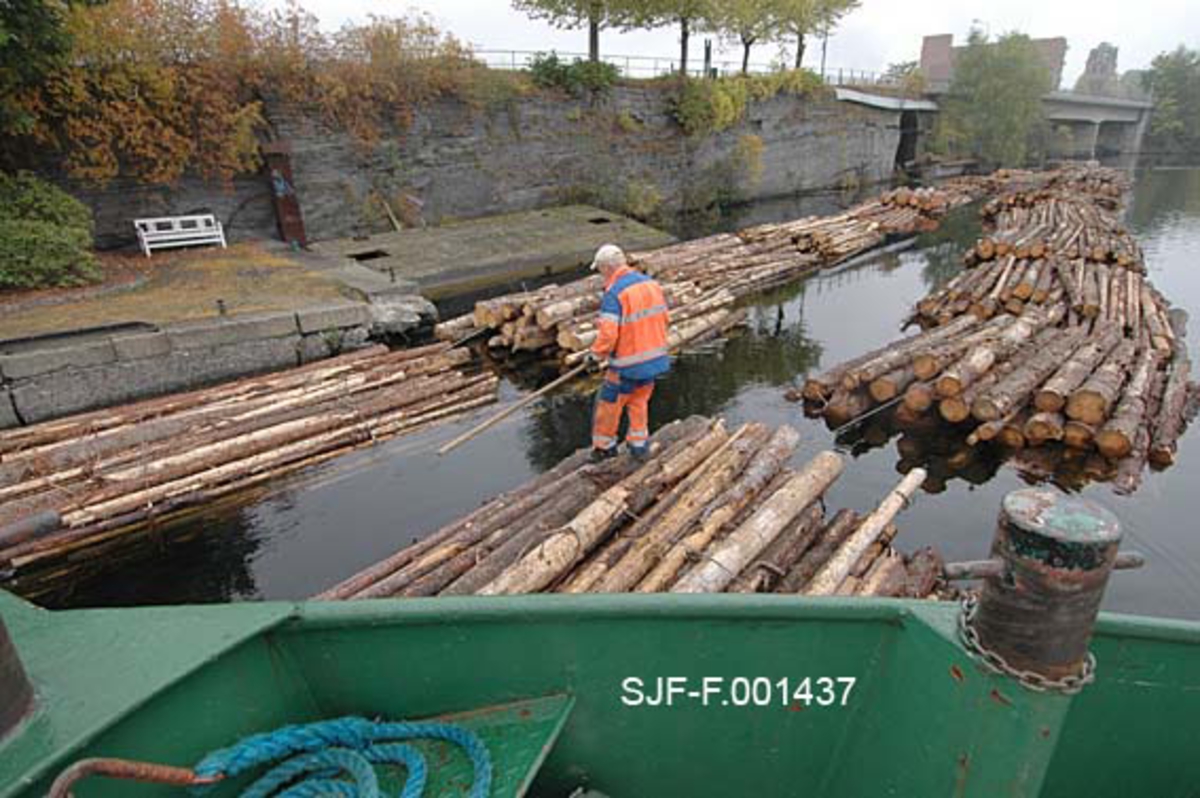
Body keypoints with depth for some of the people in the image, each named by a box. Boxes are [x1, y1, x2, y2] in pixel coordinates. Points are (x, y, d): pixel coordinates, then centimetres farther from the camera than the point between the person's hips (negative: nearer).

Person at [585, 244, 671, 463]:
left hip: (628, 365, -7)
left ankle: (603, 447, 26)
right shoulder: (652, 284, 3)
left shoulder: (614, 293, -19)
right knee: (639, 401, 24)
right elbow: (665, 318, 11)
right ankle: (639, 444, 30)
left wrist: (596, 355, -7)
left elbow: (608, 334, -24)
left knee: (608, 403, 12)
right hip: (656, 360, 7)